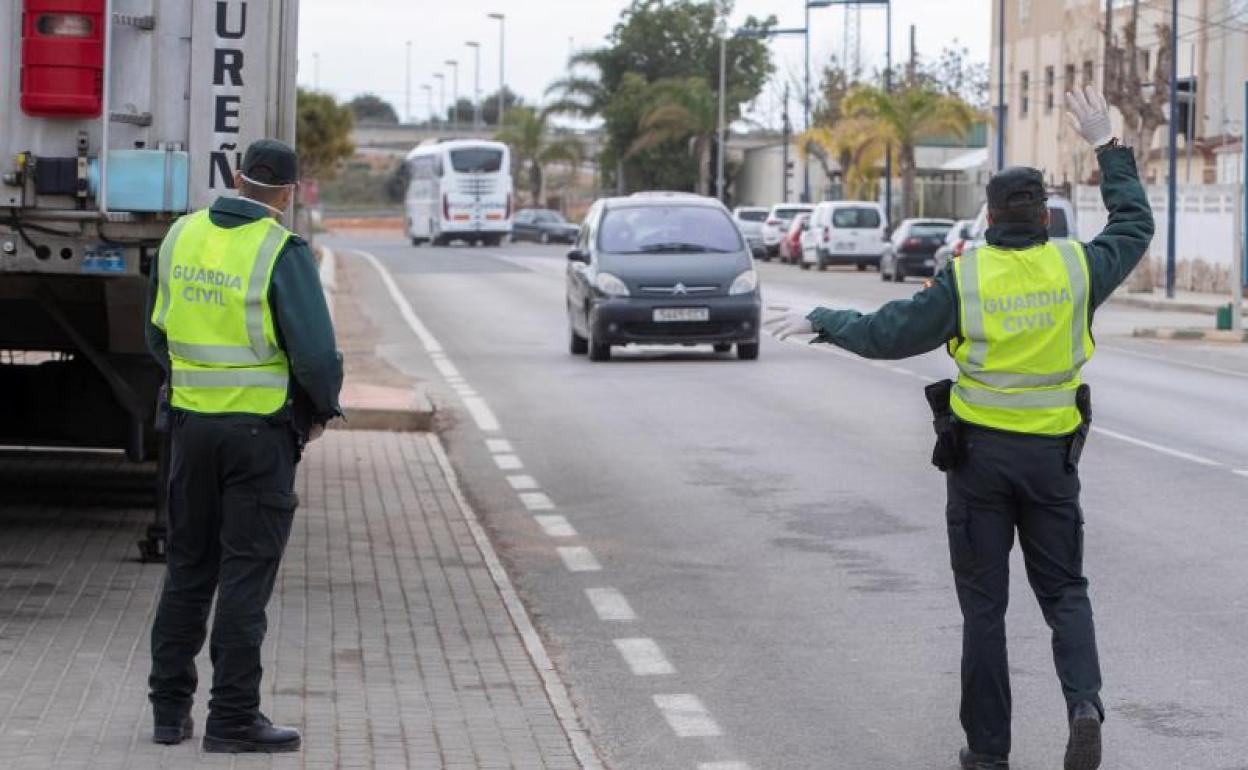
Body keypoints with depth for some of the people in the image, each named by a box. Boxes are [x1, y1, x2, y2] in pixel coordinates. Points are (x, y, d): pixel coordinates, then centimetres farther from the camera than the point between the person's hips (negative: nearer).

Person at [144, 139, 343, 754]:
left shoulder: (182, 236, 5)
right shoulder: (282, 252, -14)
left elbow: (159, 334, 13)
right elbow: (316, 354, -16)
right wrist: (323, 408, 2)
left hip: (192, 421, 5)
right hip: (261, 428, -5)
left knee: (189, 567, 14)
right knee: (246, 574, 0)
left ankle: (170, 708, 17)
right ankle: (233, 718, 1)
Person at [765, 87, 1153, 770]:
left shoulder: (965, 276, -10)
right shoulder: (1077, 267, -4)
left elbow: (888, 334, -8)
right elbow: (1135, 226, 15)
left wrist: (819, 322, 7)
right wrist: (1107, 148, 22)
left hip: (978, 451, -1)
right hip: (1052, 455, 2)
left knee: (983, 604, 7)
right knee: (1064, 592, 12)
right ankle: (1084, 703, -13)